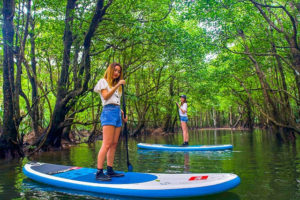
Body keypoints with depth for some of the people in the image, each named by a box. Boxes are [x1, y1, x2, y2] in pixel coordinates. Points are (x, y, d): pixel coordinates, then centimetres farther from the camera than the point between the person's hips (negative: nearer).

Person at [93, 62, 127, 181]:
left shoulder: (116, 85, 26)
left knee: (114, 144, 5)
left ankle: (110, 170, 9)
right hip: (108, 112, -8)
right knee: (107, 144, -15)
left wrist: (122, 114, 11)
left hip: (117, 113, 8)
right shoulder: (103, 81, 6)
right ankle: (99, 172, -13)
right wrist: (117, 85, -14)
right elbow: (105, 96, -10)